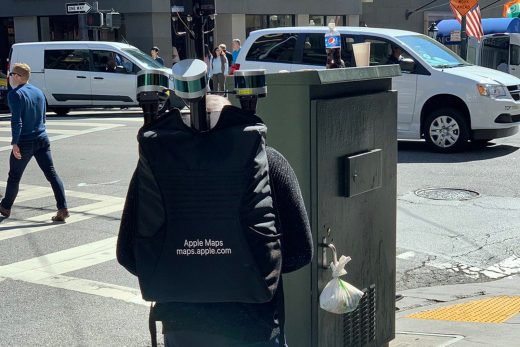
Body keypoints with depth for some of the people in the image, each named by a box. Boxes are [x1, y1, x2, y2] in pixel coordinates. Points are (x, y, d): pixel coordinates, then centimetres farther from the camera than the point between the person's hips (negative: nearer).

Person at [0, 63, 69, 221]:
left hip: (24, 142, -5)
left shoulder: (15, 95, -12)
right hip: (42, 139, 6)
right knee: (52, 174, 0)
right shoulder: (39, 92, 11)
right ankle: (63, 208, -8)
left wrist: (15, 143, -17)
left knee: (14, 177, 11)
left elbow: (16, 121, -19)